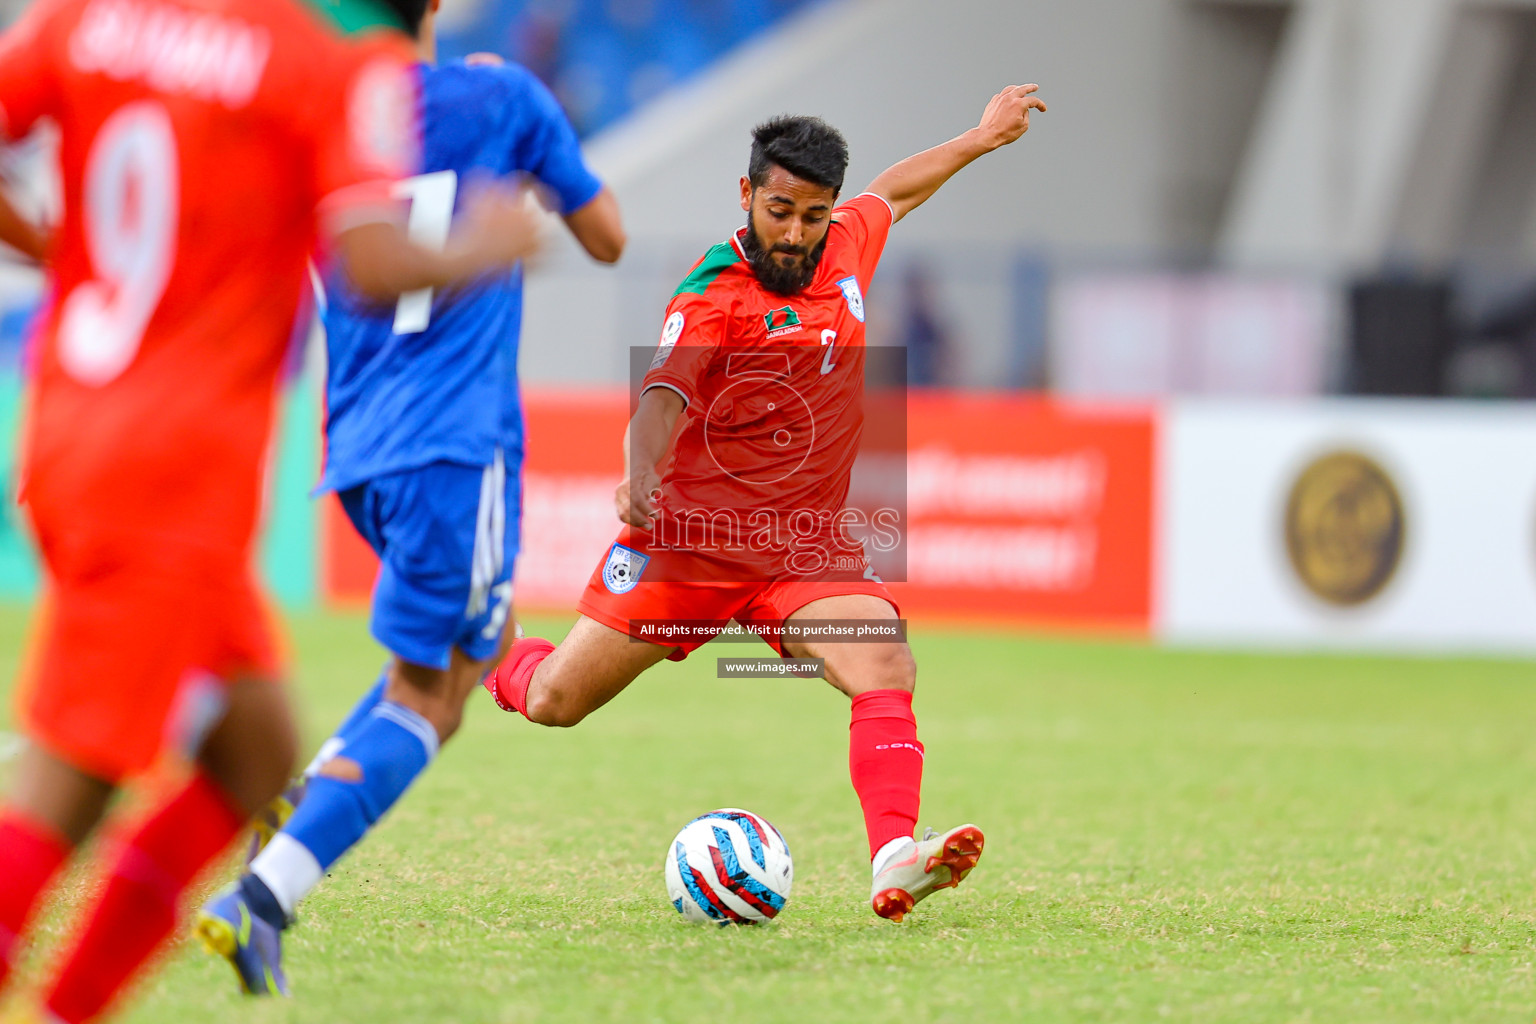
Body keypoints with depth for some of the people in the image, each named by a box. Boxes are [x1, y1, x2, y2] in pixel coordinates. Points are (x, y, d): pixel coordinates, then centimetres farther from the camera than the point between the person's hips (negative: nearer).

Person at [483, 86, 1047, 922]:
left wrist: (981, 139, 36)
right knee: (554, 701, 1)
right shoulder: (712, 295, -16)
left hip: (810, 551, 4)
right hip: (689, 539, -4)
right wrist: (641, 475, -53)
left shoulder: (846, 249, 4)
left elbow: (892, 194, 28)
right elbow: (663, 394, -34)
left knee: (887, 668, -25)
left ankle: (894, 858, -38)